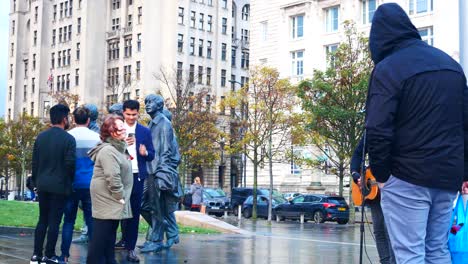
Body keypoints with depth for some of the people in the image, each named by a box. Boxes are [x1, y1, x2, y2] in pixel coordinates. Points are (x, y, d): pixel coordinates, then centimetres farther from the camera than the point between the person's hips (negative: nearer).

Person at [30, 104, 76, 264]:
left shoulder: (41, 137, 5)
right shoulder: (68, 139, -11)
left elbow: (35, 162, 6)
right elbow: (70, 164, -13)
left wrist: (36, 181, 16)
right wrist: (69, 182, 3)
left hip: (43, 185, 5)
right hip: (59, 186, -5)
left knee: (42, 220, 13)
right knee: (54, 222, 1)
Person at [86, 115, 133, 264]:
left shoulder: (119, 148, 15)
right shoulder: (108, 150, -17)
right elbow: (112, 177, -25)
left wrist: (122, 196, 17)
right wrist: (120, 196, -17)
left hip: (113, 200, 10)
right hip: (107, 198, -10)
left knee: (110, 235, 15)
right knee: (101, 235, -5)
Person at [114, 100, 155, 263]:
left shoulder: (145, 131, 7)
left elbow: (151, 156, 5)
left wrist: (145, 152, -16)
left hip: (137, 176, 1)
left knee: (134, 212, 3)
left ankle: (130, 248, 9)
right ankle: (125, 240, 30)